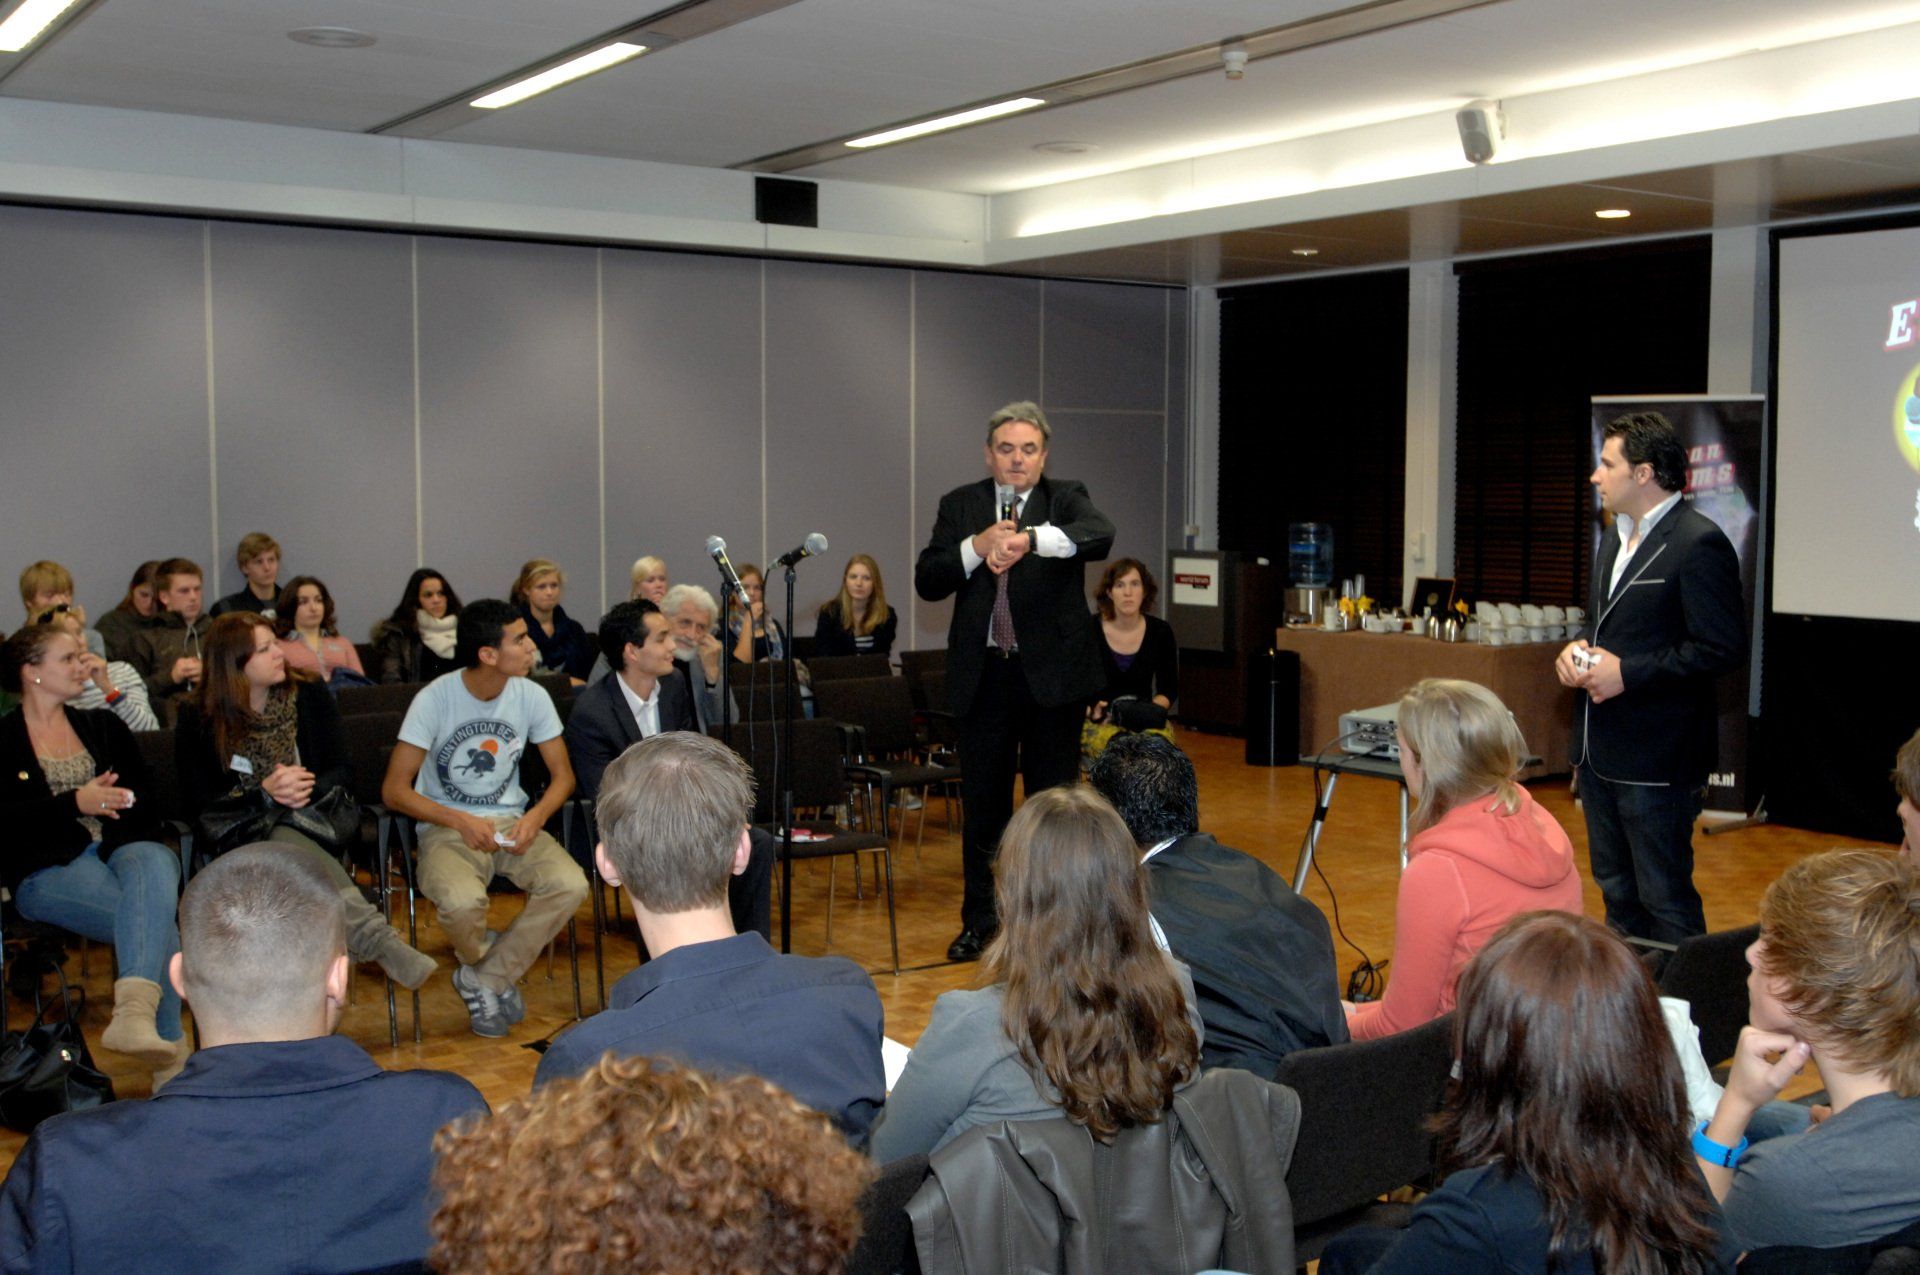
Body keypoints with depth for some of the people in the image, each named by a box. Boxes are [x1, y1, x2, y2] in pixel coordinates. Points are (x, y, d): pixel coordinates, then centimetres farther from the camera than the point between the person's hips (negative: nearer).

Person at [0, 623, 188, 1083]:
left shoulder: (104, 726, 24)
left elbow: (146, 795, 16)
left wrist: (108, 801, -5)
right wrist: (74, 804, -14)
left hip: (123, 847, 3)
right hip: (49, 868, -3)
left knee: (153, 864, -37)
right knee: (158, 919, -32)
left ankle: (135, 1009, -56)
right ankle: (169, 1050, -30)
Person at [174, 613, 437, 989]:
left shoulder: (308, 694, 6)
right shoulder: (198, 719, 1)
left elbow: (342, 774, 4)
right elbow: (196, 803, -4)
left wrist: (308, 790, -19)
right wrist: (265, 795, -19)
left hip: (310, 820, 2)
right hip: (241, 837, -2)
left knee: (286, 841, -35)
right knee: (285, 843, -37)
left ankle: (371, 942, -47)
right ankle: (379, 940, -50)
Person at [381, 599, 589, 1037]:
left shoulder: (531, 696, 0)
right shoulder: (434, 699, -12)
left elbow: (563, 775, 7)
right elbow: (394, 791, -11)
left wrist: (536, 816, -15)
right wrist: (460, 821, -25)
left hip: (511, 822, 4)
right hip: (446, 828, -4)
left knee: (571, 885, -25)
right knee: (463, 902, -36)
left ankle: (483, 980, -6)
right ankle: (497, 974, 1)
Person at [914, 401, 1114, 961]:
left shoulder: (1066, 498, 0)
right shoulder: (959, 505, 7)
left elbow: (1101, 535, -23)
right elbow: (926, 581, 0)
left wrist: (1028, 539, -37)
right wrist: (978, 546, -16)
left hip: (1052, 674, -2)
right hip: (984, 675, 2)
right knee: (983, 804, 10)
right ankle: (980, 921, 24)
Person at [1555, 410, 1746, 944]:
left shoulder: (1699, 544, -15)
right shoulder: (1615, 538, 14)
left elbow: (1723, 648, -19)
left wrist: (1627, 673, -19)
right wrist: (1576, 648, 2)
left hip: (1655, 758, -9)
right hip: (1600, 750, 9)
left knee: (1664, 899, -1)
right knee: (1616, 888, 19)